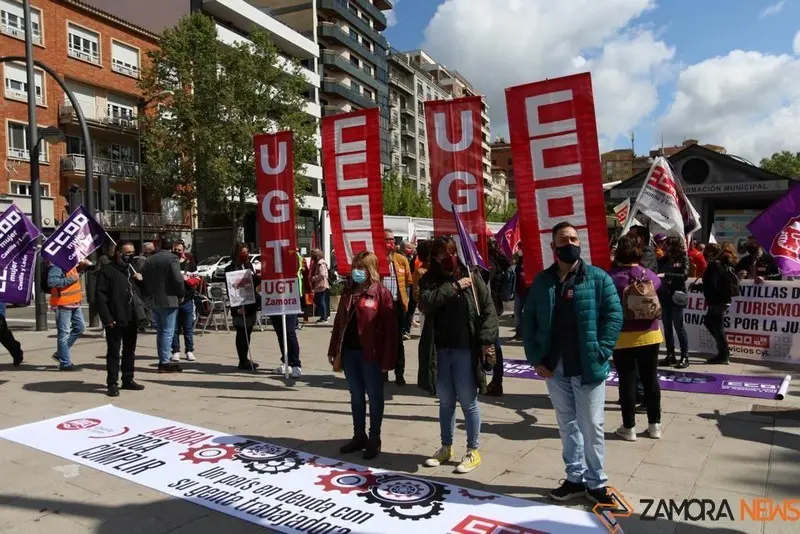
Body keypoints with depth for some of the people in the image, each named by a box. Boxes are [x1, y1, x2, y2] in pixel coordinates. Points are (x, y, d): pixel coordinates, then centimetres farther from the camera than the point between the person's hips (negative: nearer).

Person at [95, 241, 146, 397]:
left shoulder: (133, 269, 17)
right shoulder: (107, 270, -6)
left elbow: (142, 291, 25)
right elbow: (101, 295, -12)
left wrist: (141, 280, 3)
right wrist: (107, 318, -18)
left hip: (132, 319, 7)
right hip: (116, 320, -7)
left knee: (130, 351, 14)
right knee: (113, 352, 1)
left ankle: (128, 380, 24)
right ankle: (112, 383, 7)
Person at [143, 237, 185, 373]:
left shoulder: (149, 260, 13)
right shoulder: (172, 258, -10)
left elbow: (144, 279, 15)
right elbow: (178, 279, -18)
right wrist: (180, 295, -5)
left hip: (153, 301, 7)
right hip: (168, 300, -7)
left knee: (160, 331, 14)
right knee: (168, 331, -4)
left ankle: (162, 360, 18)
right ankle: (165, 362, -5)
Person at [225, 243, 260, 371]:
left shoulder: (249, 266, 12)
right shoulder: (230, 269, -8)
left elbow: (255, 282, 17)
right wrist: (237, 306, -19)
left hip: (251, 304, 7)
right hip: (240, 307, -7)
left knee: (247, 332, 14)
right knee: (242, 333, -1)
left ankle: (245, 359, 24)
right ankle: (243, 361, 7)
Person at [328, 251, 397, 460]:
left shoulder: (381, 293, -10)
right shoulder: (348, 292, 10)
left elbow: (390, 328, -12)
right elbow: (339, 322, 12)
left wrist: (388, 359, -15)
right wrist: (334, 351, 9)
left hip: (371, 353, -6)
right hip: (349, 351, 6)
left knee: (374, 397, 8)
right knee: (356, 396, 16)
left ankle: (374, 439, 21)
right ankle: (359, 436, 29)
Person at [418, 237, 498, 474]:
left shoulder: (471, 277, -2)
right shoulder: (429, 280, 4)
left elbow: (489, 310, -4)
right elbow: (426, 302, -15)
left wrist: (486, 340, -11)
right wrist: (454, 287, -19)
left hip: (465, 349, -3)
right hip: (439, 350, 3)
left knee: (468, 401, 5)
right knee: (445, 401, 15)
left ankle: (474, 451, 20)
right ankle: (446, 447, 31)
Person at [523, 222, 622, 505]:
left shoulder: (598, 278, -3)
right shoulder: (542, 281, 5)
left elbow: (614, 316, -7)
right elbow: (529, 321, 6)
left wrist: (599, 353, -14)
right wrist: (535, 358, -2)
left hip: (588, 368, -3)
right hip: (554, 368, 3)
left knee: (591, 426, 7)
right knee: (567, 425, 15)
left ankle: (595, 482, 23)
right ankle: (575, 478, 29)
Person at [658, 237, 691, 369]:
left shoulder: (683, 259, -3)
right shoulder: (663, 260, 11)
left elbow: (684, 276, -16)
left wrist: (665, 275, -23)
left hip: (676, 296, -5)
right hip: (663, 296, 5)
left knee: (678, 326, -3)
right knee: (667, 326, 8)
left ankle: (685, 357, 3)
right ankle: (670, 355, 16)